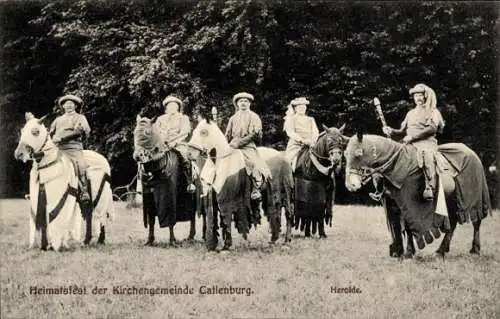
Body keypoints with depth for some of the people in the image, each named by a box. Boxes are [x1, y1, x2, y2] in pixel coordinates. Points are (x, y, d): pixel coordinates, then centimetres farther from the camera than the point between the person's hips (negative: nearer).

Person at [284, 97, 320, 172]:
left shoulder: (311, 119, 22)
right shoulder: (290, 118, 10)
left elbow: (315, 132, 10)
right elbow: (290, 132, -5)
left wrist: (313, 141, -13)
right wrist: (303, 140, -20)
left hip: (310, 146, 4)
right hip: (295, 145, -3)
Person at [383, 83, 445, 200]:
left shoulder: (433, 111, 9)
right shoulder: (411, 113, 27)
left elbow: (432, 129, -8)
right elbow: (403, 130, 24)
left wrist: (412, 136, -15)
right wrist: (392, 131, 1)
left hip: (427, 142, -7)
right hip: (410, 145, 7)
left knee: (427, 155, -37)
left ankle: (430, 188, -46)